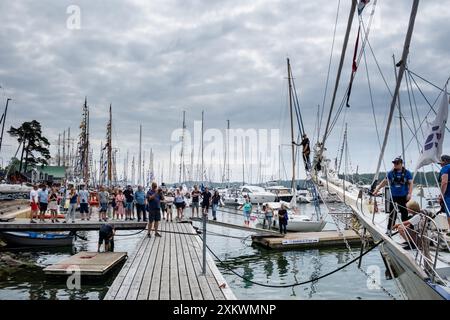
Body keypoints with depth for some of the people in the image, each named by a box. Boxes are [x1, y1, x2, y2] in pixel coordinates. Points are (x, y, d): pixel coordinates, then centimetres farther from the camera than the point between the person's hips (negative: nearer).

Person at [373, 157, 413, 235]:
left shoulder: (407, 173, 0)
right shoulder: (391, 173, 4)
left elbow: (410, 183, -2)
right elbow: (384, 182, 7)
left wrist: (409, 193, -15)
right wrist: (377, 189, 1)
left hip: (404, 197, -1)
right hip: (393, 197, 1)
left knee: (404, 213, 7)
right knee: (392, 214, 2)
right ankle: (389, 230, 7)